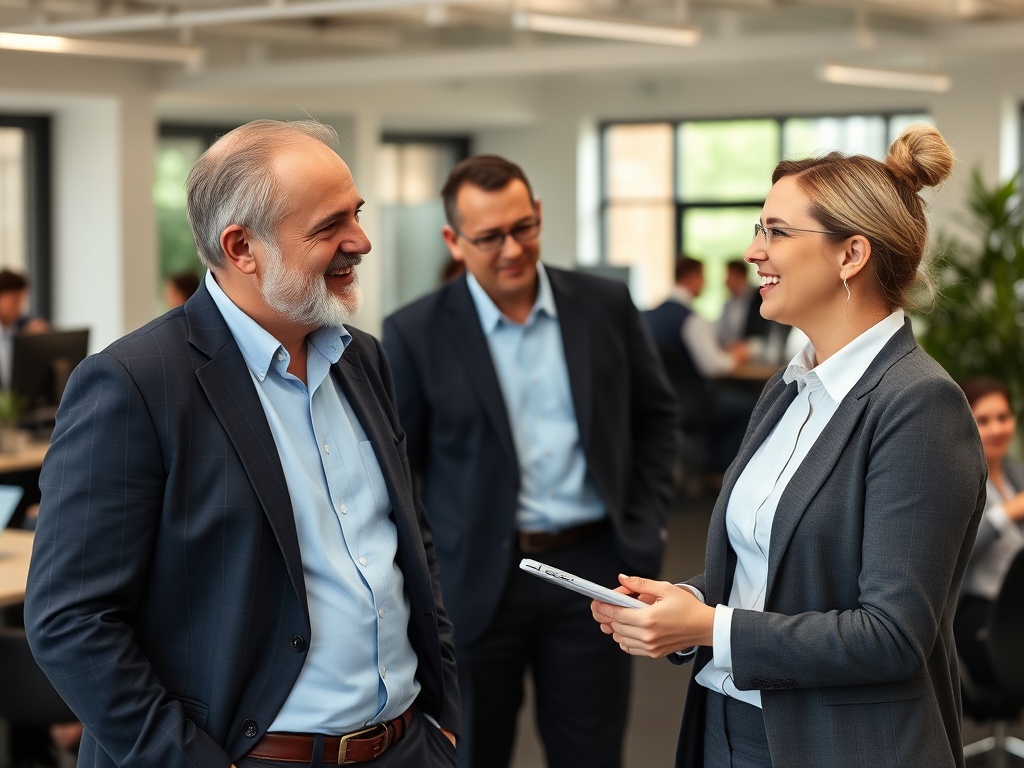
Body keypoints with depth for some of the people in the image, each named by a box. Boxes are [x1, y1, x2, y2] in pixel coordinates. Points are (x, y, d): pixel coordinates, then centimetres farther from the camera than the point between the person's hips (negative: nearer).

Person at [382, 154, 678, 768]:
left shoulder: (606, 305, 2)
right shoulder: (416, 333, -5)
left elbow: (656, 414, 12)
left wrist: (646, 529, 4)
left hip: (591, 566, 2)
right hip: (473, 582, -2)